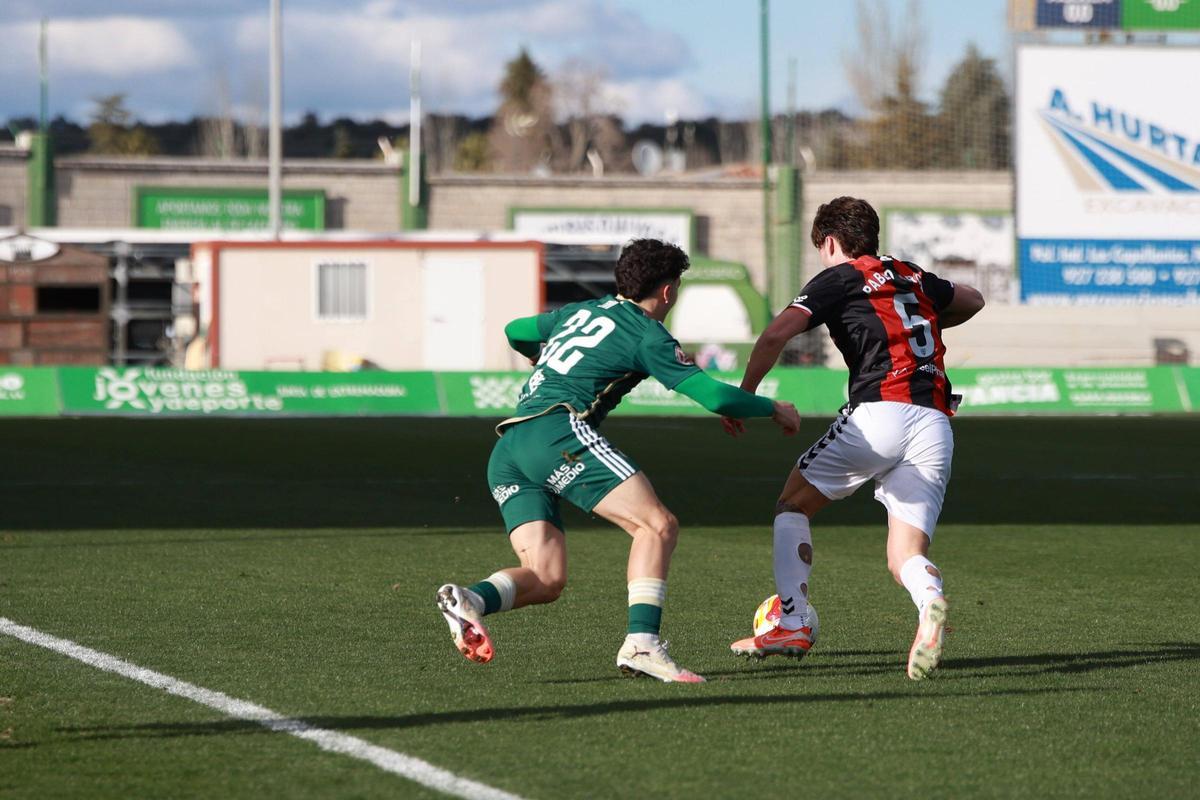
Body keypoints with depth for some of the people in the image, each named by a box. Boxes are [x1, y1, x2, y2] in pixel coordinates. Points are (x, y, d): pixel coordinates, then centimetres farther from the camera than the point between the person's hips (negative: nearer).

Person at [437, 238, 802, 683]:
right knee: (657, 525, -10)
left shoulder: (580, 312, 26)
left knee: (545, 580, 4)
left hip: (507, 450, 8)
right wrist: (773, 409, 15)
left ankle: (470, 598, -23)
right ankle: (642, 643, -24)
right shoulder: (647, 334, 4)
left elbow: (516, 332, 43)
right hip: (558, 430, -8)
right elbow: (712, 395, -2)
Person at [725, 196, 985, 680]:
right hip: (935, 424, 5)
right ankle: (929, 602, -31)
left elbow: (776, 335, -6)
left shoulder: (839, 278, 8)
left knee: (793, 508, 16)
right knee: (905, 557, 5)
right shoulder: (913, 277, 25)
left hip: (878, 411, -5)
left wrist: (744, 395, 3)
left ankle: (793, 625, 7)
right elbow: (972, 301, 44)